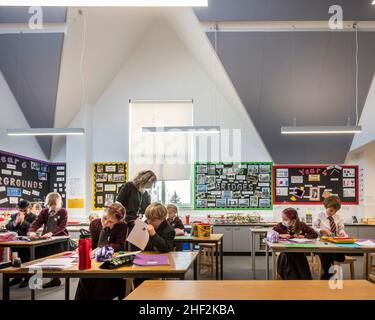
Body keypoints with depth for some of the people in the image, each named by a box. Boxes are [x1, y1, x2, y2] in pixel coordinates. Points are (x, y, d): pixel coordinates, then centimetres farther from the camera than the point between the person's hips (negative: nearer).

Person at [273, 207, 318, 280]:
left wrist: (303, 236, -10)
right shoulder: (280, 226, -1)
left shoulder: (301, 225, 2)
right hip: (286, 253, -1)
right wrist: (280, 235, -16)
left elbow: (315, 234, 3)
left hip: (299, 253, 1)